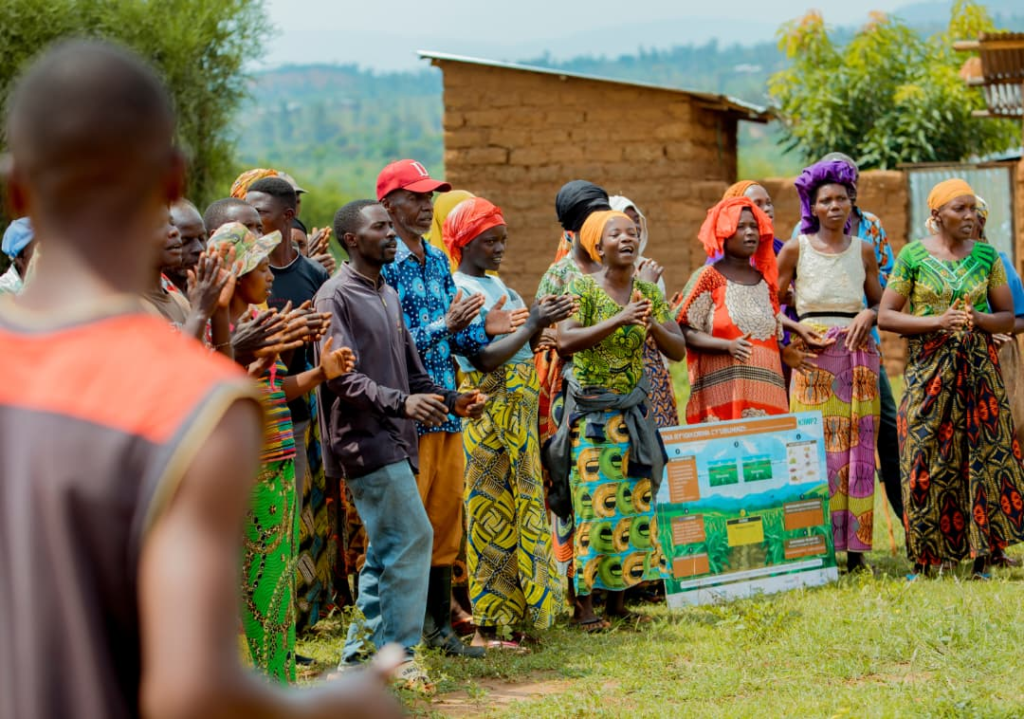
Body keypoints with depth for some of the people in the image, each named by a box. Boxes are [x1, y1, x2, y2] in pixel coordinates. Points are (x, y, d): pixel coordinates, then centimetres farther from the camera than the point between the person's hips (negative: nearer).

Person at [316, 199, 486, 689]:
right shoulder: (336, 295, -9)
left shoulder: (388, 295, 19)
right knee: (412, 537, -13)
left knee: (386, 550, 10)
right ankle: (398, 653, -6)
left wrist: (452, 401, 9)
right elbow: (341, 375, -19)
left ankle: (358, 654, 17)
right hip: (364, 439, -9)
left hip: (395, 438, 9)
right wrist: (400, 402, -28)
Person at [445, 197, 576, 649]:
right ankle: (488, 628, -1)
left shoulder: (495, 285, 15)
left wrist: (542, 322, -1)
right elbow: (484, 358, -19)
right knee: (493, 512, -5)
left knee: (518, 507, 12)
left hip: (517, 408, 9)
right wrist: (533, 325, -20)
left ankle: (513, 610, 20)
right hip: (488, 410, -9)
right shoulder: (460, 290, -12)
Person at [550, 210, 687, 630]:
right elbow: (565, 340, -23)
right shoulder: (583, 289, -8)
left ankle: (616, 599, 14)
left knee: (636, 502, 4)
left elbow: (678, 350, 3)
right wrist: (619, 321, -29)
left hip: (633, 413, 5)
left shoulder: (648, 293, 7)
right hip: (591, 414, -5)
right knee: (594, 504, -8)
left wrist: (653, 326, -17)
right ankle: (586, 604, -2)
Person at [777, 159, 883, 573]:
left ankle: (855, 549, 2)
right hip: (814, 353, -3)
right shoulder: (796, 249, 3)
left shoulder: (863, 251, 11)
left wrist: (868, 314, -4)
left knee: (857, 447, 0)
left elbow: (880, 303, 16)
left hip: (858, 353, 3)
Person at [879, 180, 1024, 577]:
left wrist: (977, 319, -11)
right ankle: (929, 557, 3)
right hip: (928, 370, -2)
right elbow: (885, 316, -1)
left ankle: (985, 554, 2)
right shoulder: (913, 256, 1)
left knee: (984, 455, -4)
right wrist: (937, 322, -13)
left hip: (979, 369, 2)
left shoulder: (986, 256, 8)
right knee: (928, 459, -4)